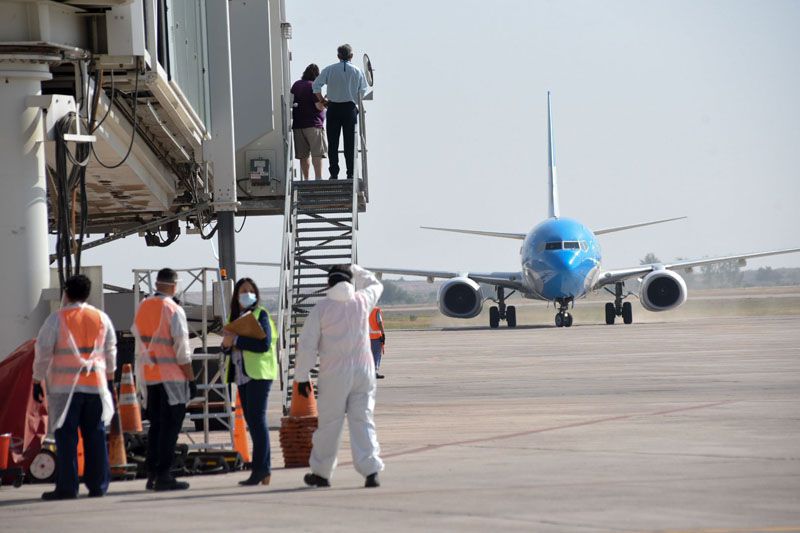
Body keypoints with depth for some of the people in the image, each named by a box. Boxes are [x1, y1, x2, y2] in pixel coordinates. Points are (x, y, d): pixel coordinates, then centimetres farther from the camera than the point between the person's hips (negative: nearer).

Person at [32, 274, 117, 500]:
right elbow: (110, 351, 16)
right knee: (95, 435, 8)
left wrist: (37, 381, 4)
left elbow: (43, 352, -5)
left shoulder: (57, 319, -5)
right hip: (96, 385, 4)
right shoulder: (101, 318, 7)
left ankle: (67, 486, -4)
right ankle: (97, 484, 9)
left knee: (66, 437, -2)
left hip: (65, 386, -4)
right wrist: (110, 378, 27)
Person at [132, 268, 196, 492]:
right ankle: (163, 475, -4)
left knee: (155, 425, 14)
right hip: (171, 376, -6)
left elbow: (138, 339, 13)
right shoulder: (173, 310, -11)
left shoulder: (142, 307, 7)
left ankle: (152, 474, 14)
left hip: (147, 375, 6)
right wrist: (191, 379, -9)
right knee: (170, 426, -1)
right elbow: (182, 349, -12)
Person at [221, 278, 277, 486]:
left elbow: (264, 343, -18)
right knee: (252, 421, 7)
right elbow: (229, 346, 19)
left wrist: (236, 340, -19)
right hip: (242, 374, 7)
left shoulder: (260, 314, -4)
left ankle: (260, 469, -12)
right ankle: (265, 468, 11)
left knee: (257, 419, -11)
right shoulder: (235, 316, 17)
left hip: (258, 373, -7)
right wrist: (226, 344, -4)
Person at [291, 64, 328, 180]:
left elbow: (292, 102, 20)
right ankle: (318, 177, -17)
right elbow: (319, 106, -14)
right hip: (313, 124, -6)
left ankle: (305, 179, 9)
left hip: (297, 124, 6)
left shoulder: (296, 85, 11)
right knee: (317, 153, -8)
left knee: (303, 155, 8)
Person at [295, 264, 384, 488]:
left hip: (334, 375, -2)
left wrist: (301, 376, 3)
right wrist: (355, 270, 42)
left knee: (329, 424, 7)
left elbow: (307, 345, -4)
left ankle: (321, 473, 19)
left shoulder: (321, 308, -5)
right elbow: (375, 285, 29)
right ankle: (371, 471, -9)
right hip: (363, 372, 2)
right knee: (363, 421, 2)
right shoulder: (362, 301, 4)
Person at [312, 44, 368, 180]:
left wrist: (322, 100, 6)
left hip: (333, 109, 0)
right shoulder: (357, 71, 1)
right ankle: (350, 173, 1)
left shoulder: (329, 70, -1)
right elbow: (363, 91, 1)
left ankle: (334, 173, 1)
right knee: (350, 143, 4)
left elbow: (316, 85, -7)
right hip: (350, 108, 0)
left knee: (333, 143, 5)